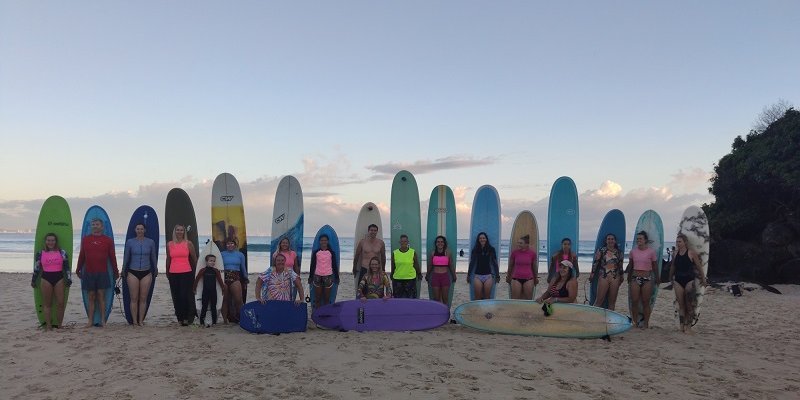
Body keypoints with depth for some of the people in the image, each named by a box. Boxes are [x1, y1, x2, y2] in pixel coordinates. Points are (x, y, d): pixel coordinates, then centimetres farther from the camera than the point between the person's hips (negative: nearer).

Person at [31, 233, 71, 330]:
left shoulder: (62, 252, 6)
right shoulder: (40, 253, 6)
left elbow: (67, 267, 7)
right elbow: (36, 268, 10)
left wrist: (68, 279, 2)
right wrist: (33, 281, 12)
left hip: (59, 278, 0)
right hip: (46, 279, 0)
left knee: (60, 303, -3)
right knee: (47, 303, 3)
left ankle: (59, 325, 6)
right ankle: (48, 325, 8)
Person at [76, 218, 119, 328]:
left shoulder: (108, 240, 3)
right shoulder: (85, 239, 8)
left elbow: (112, 257, 5)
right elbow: (81, 256, 13)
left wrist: (116, 271, 6)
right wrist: (78, 270, 14)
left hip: (102, 273, -1)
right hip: (88, 273, 2)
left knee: (101, 296, 0)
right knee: (91, 297, 5)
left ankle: (102, 320, 4)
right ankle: (90, 320, 9)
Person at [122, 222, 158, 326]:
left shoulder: (150, 242, 3)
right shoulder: (130, 242, 1)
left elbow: (153, 258, 11)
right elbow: (126, 258, 8)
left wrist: (155, 271, 17)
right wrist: (123, 272, 13)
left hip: (146, 273, 1)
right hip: (133, 273, -1)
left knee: (143, 299, 2)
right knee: (134, 298, -1)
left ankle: (141, 321, 9)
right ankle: (134, 321, 5)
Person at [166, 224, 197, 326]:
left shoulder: (188, 244, 2)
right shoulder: (169, 244, 9)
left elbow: (194, 259, 11)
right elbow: (168, 259, 18)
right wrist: (167, 272, 22)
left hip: (186, 273, -3)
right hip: (173, 274, 3)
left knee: (185, 296, -7)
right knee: (176, 297, 4)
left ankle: (186, 318, 0)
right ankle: (179, 317, 11)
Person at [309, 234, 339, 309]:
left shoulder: (331, 253, 4)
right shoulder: (316, 252, 4)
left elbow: (334, 265, 8)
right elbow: (312, 265, 9)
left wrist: (336, 277, 8)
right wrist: (310, 277, 9)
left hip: (328, 276, -1)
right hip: (317, 276, 1)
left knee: (327, 298, 2)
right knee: (317, 298, 3)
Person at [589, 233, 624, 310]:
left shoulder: (619, 252, 11)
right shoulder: (601, 251, 1)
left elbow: (620, 266, 18)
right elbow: (595, 263, 0)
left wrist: (622, 276, 18)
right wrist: (592, 273, -4)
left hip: (615, 278, 3)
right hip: (603, 277, -3)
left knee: (612, 301, 7)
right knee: (599, 300, -6)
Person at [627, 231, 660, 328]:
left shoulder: (651, 252, -2)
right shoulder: (633, 251, 5)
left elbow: (655, 266, 5)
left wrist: (657, 279, 7)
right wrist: (629, 279, 19)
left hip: (647, 279, -2)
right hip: (635, 278, 2)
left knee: (646, 302, 2)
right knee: (634, 301, 0)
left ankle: (646, 323, 9)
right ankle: (635, 322, 9)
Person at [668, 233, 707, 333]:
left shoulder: (691, 253, -6)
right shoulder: (675, 253, 7)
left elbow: (699, 266, 0)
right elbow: (672, 267, 19)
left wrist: (703, 279, 4)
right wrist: (671, 278, 25)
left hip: (689, 280, -4)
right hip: (678, 281, 4)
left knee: (689, 304, -5)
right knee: (681, 304, 4)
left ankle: (688, 326, 0)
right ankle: (682, 326, 7)